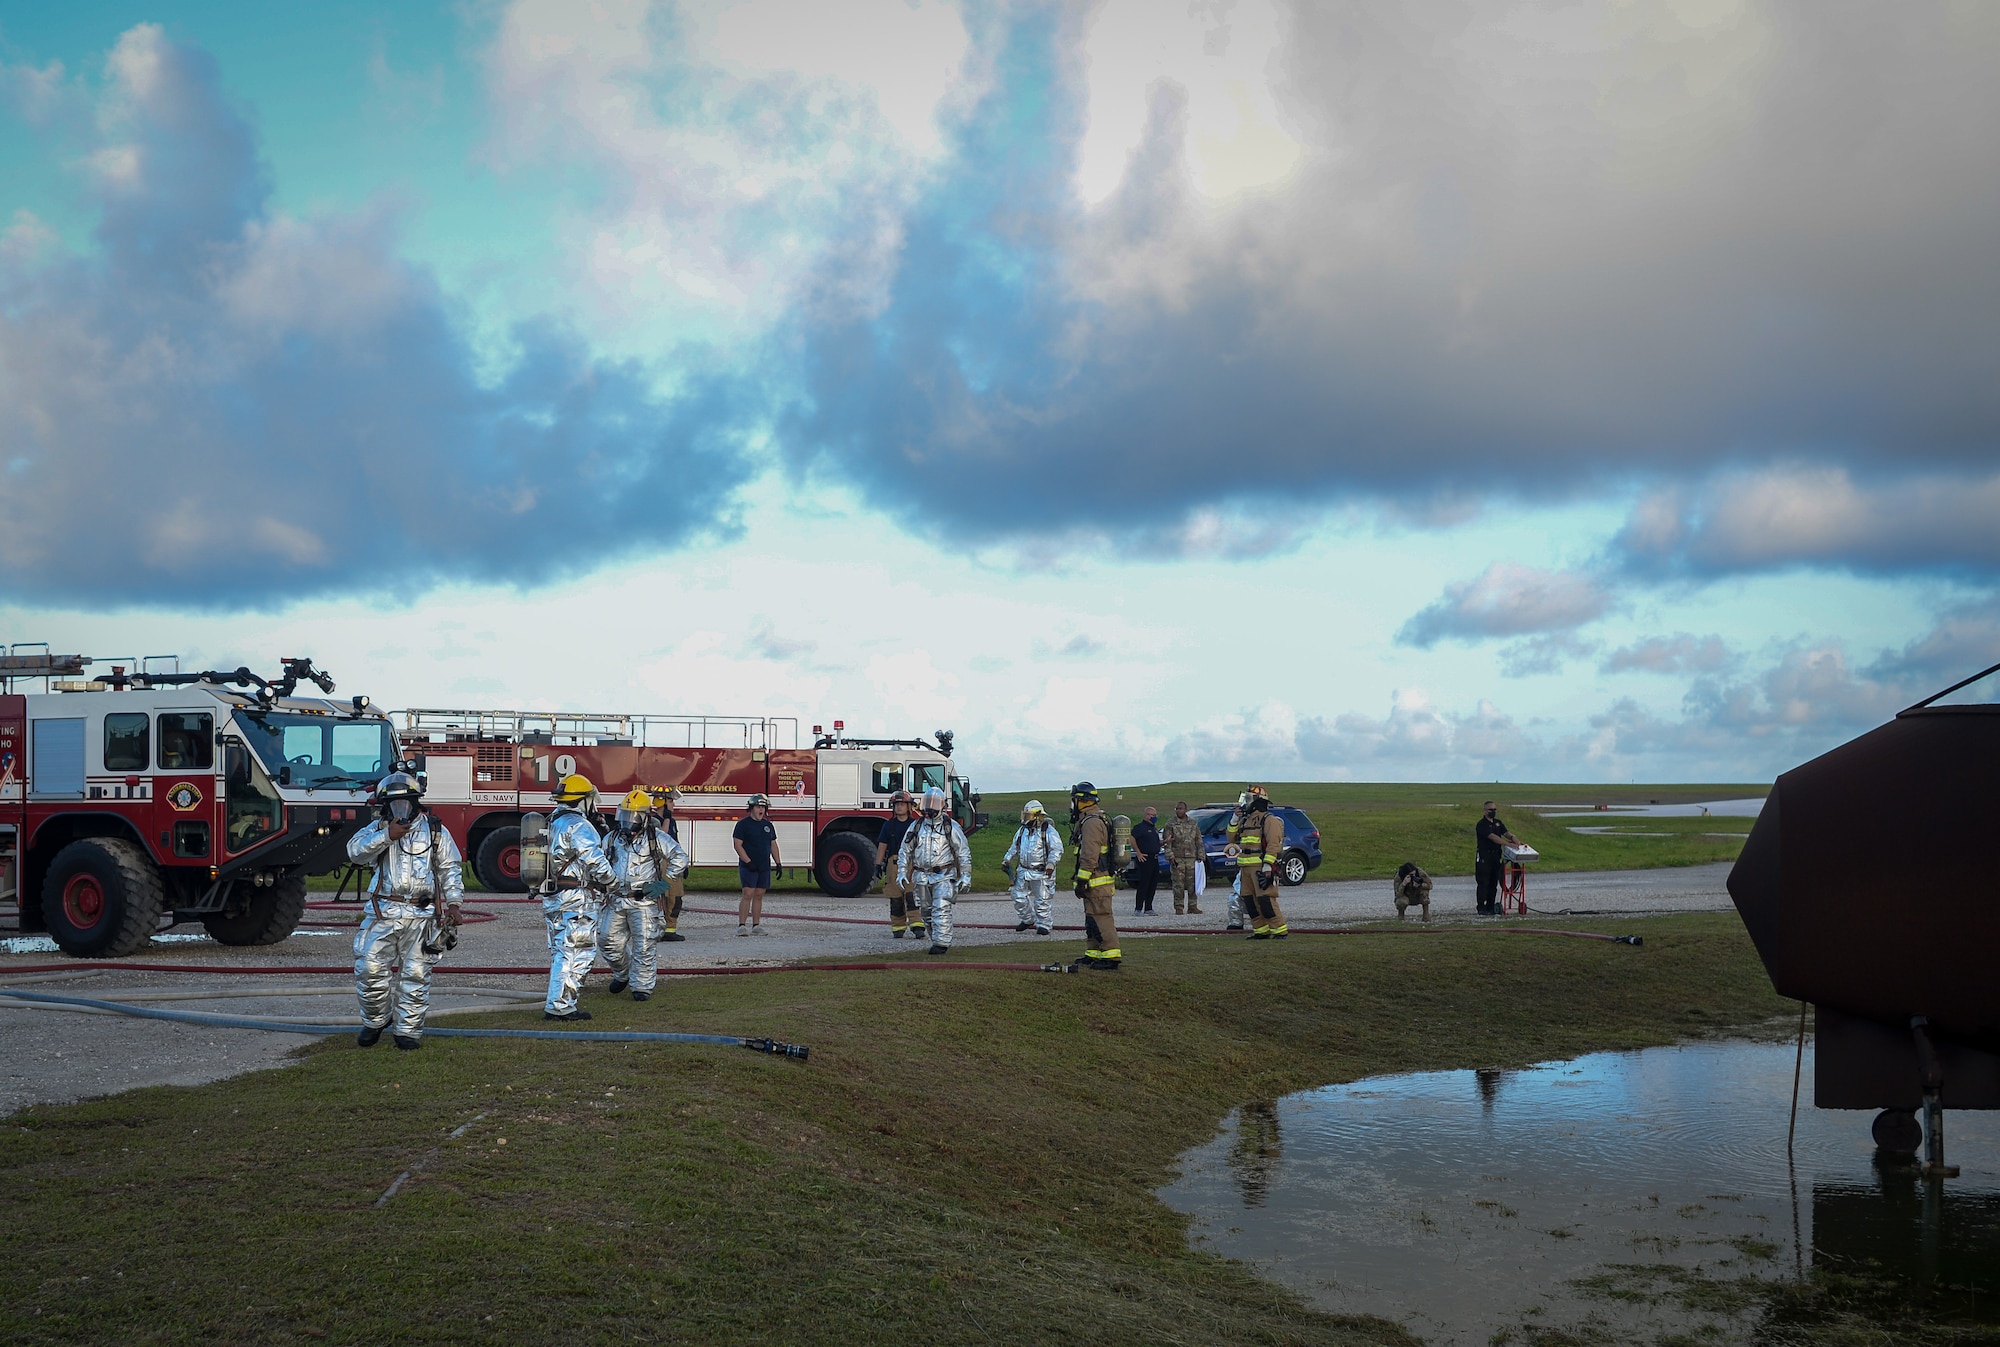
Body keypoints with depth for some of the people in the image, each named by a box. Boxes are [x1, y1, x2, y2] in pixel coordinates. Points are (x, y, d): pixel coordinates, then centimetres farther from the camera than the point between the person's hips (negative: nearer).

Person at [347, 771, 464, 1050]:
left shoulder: (435, 830, 10)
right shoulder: (378, 828, 10)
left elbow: (451, 869, 11)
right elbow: (355, 850, -8)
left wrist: (453, 903, 3)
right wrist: (387, 835, -19)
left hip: (422, 914, -1)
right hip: (384, 911, 1)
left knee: (416, 974, 0)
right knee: (370, 968, -4)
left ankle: (409, 1030, 10)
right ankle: (375, 1020, 17)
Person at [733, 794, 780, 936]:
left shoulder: (768, 825, 13)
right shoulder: (743, 824, -5)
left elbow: (773, 845, 17)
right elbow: (738, 845, -9)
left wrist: (778, 863, 9)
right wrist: (748, 862, -17)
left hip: (765, 867, 6)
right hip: (748, 866, -6)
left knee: (759, 896, 7)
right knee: (748, 894, -12)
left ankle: (756, 926, 11)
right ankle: (741, 926, -12)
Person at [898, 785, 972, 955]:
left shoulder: (951, 826, -1)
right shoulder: (916, 826, 9)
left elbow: (964, 853, 1)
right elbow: (905, 852, 14)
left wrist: (965, 876, -3)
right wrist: (902, 873, 5)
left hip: (943, 876, -4)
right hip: (921, 876, 4)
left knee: (941, 909, -16)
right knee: (927, 912, 8)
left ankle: (942, 943, -18)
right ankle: (937, 941, 20)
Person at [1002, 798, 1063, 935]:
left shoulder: (1048, 830, -10)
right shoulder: (1022, 830, 10)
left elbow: (1057, 849, -14)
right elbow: (1014, 847, 22)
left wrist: (1051, 863, -25)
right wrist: (1007, 859, 13)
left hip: (1042, 873, -6)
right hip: (1024, 871, 6)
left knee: (1042, 901, -2)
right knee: (1019, 897, 10)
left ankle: (1044, 925, 9)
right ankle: (1027, 919, 29)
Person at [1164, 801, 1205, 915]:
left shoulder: (1194, 824, 12)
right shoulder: (1171, 825, 3)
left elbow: (1199, 842, 14)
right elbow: (1168, 842, -1)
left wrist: (1200, 856, 7)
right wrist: (1170, 856, -11)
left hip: (1192, 859, 2)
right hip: (1177, 859, -2)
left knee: (1192, 884, 3)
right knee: (1178, 885, -3)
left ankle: (1193, 906, 10)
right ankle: (1178, 908, 2)